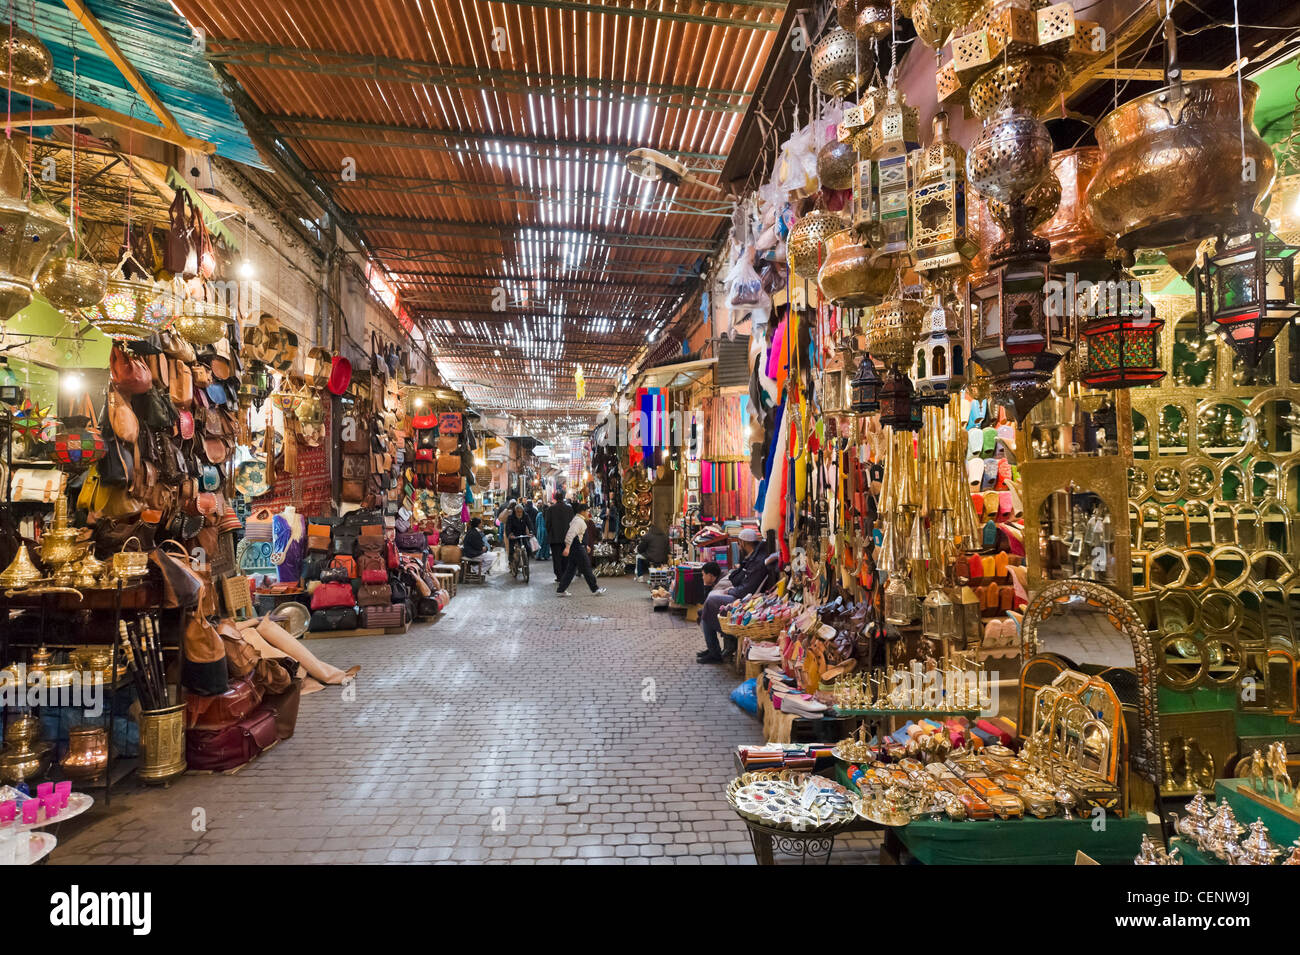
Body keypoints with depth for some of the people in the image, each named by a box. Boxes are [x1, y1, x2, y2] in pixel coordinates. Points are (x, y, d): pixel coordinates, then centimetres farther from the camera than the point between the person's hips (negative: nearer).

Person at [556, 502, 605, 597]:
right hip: (578, 548, -10)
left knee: (570, 569, 11)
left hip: (575, 547, 10)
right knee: (586, 568, 0)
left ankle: (560, 590, 10)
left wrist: (585, 546, 30)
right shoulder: (579, 521, -16)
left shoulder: (577, 519, 16)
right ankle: (595, 589, 9)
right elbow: (571, 533, -27)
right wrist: (567, 547, -33)